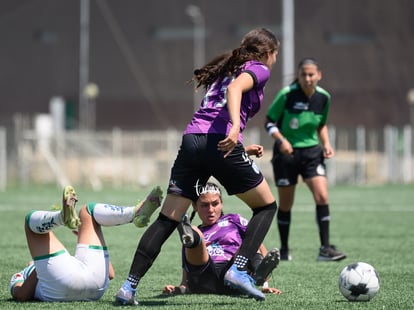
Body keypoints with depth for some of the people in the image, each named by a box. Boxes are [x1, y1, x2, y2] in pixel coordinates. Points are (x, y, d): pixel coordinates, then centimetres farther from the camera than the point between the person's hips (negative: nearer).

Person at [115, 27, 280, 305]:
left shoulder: (226, 68, 31)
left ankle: (130, 286, -5)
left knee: (167, 219, 4)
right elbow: (235, 88, -14)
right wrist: (236, 126, -29)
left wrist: (242, 148, 31)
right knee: (267, 206, 12)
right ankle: (239, 270, -2)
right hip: (221, 143, -7)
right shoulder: (259, 70, 8)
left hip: (191, 139, 7)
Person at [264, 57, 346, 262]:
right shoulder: (287, 95, -14)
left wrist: (326, 144, 0)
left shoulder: (323, 97, -1)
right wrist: (281, 139, -25)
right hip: (286, 152, -3)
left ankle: (325, 248, -10)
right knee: (285, 204, 6)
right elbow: (269, 122, -8)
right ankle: (284, 250, 23)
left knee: (322, 196, -14)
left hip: (311, 152, 3)